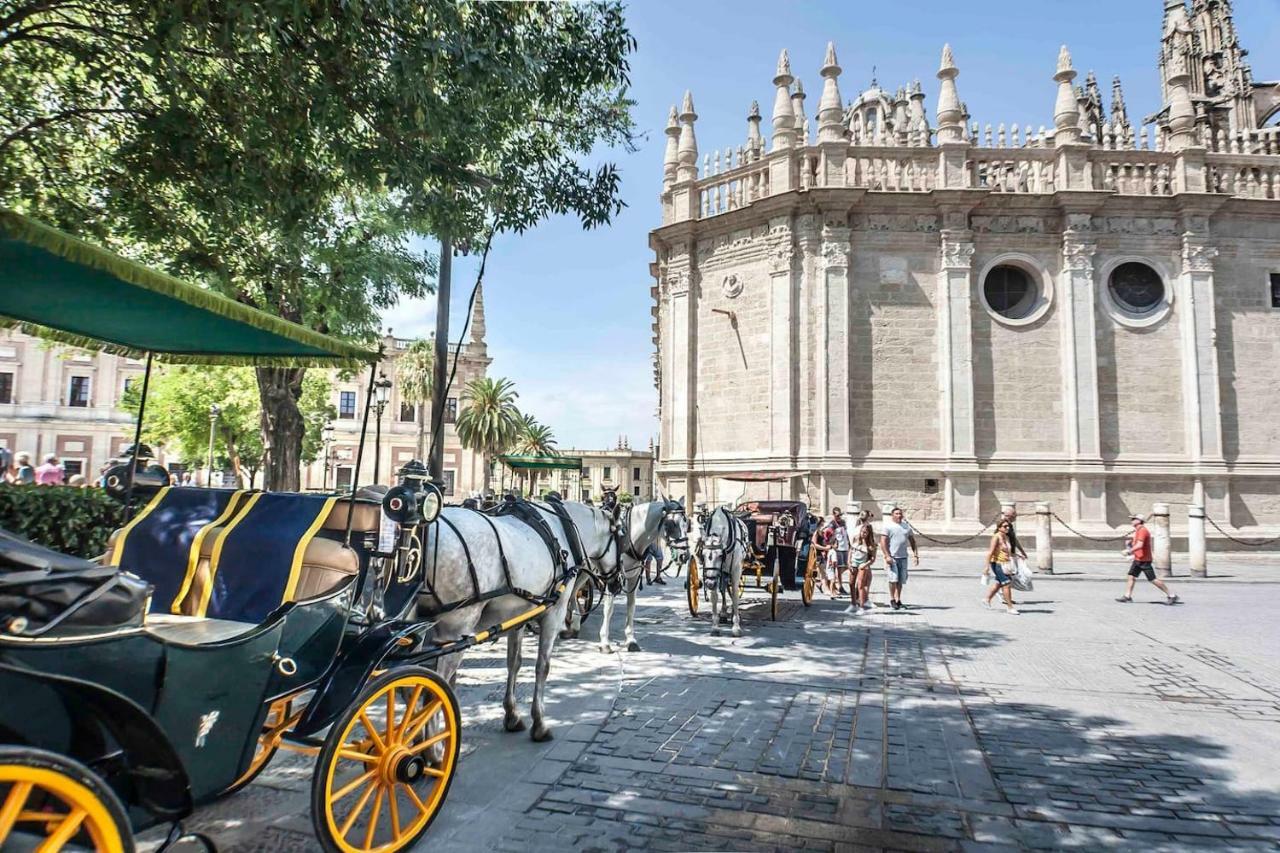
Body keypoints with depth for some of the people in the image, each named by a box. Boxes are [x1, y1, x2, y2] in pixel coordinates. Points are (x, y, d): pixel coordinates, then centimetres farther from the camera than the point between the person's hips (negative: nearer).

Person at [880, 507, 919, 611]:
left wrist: (915, 555, 8)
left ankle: (898, 600, 18)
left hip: (903, 557, 5)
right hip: (892, 557, -5)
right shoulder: (888, 526, -3)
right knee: (893, 579, -11)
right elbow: (883, 542, -9)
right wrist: (887, 556, -16)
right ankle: (892, 599, 3)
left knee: (901, 580, 7)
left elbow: (912, 541, 17)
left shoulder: (907, 526, 14)